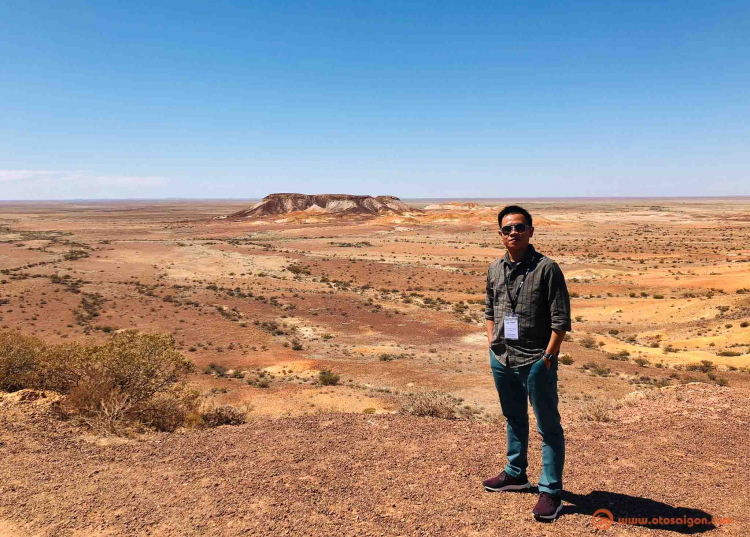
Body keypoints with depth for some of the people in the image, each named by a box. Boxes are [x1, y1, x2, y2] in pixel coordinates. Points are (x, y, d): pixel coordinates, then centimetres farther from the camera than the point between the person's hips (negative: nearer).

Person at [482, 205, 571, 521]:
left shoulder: (546, 269, -12)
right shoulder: (495, 270, 5)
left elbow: (561, 320, -12)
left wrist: (547, 357, -14)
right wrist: (492, 345, 10)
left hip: (536, 362, -6)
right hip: (501, 360, 6)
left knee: (548, 426, 6)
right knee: (514, 419, 22)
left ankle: (551, 492, 18)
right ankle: (516, 474, 40)